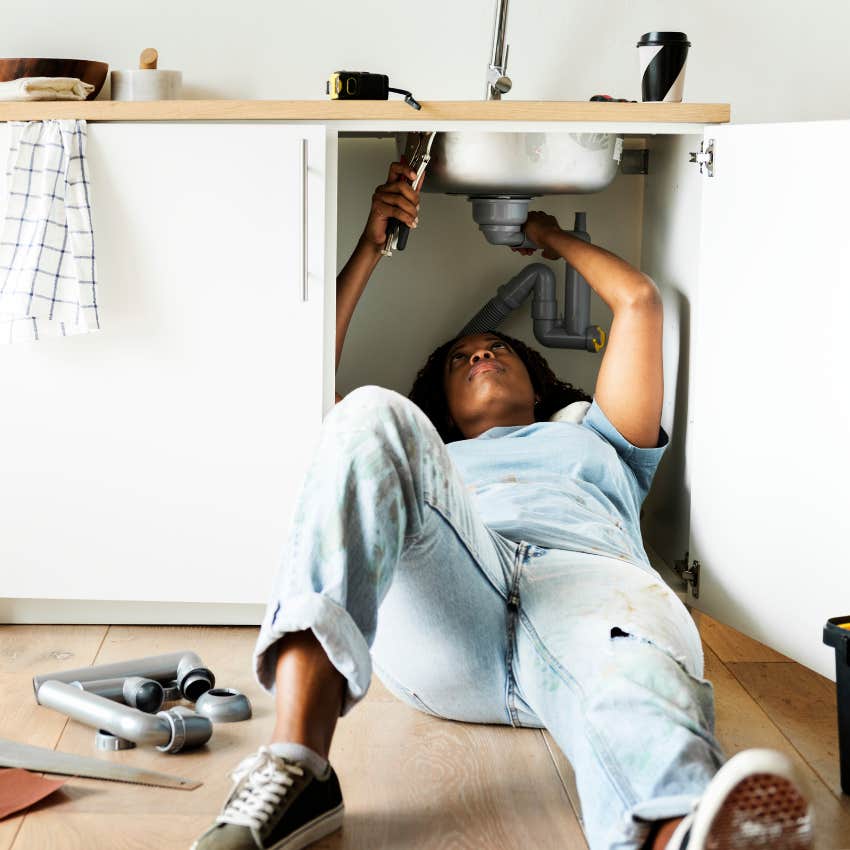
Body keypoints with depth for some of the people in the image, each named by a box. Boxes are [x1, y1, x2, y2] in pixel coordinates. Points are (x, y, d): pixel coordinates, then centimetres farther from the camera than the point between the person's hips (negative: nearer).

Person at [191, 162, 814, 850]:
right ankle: (295, 763, -45)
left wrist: (555, 239, 57)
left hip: (585, 574, 0)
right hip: (437, 603, 1)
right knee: (373, 415, -28)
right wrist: (373, 243, 39)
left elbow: (639, 300, 40)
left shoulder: (590, 439, 45)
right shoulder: (424, 461, 46)